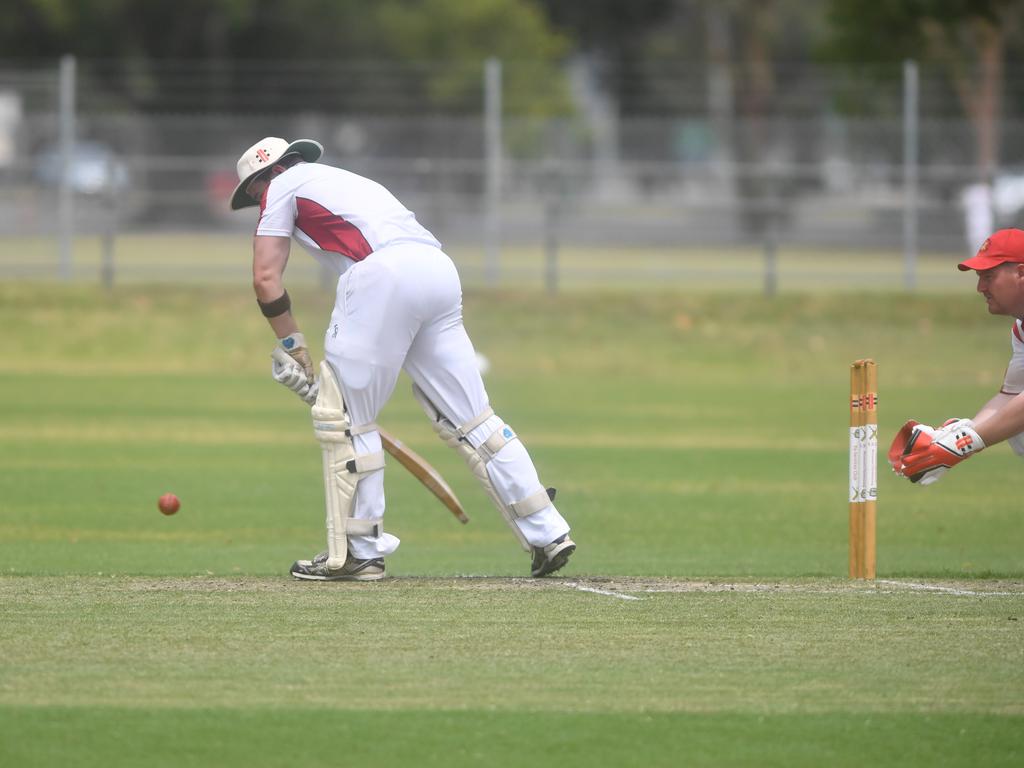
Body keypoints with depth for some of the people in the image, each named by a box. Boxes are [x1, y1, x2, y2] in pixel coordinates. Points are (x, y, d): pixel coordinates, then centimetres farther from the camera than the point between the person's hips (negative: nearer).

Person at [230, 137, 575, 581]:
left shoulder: (283, 185, 17)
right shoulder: (345, 180, 38)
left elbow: (266, 277, 6)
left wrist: (292, 347, 13)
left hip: (385, 273, -8)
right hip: (441, 272, 8)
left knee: (341, 415, 3)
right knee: (467, 415, 9)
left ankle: (357, 553, 3)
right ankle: (548, 536, 6)